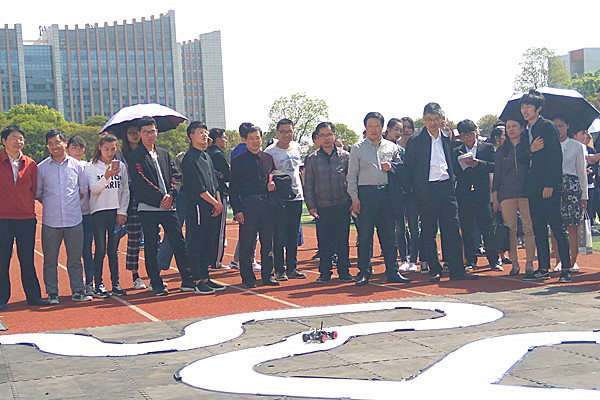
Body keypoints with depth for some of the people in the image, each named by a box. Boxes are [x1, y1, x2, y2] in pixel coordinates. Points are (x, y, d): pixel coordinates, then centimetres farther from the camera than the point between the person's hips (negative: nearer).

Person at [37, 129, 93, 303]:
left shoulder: (76, 165, 5)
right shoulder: (41, 168, 2)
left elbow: (83, 188, 15)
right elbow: (37, 193, 9)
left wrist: (73, 203, 7)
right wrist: (49, 206, 2)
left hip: (74, 220, 1)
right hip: (50, 222, -1)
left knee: (75, 258, 7)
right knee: (50, 260, 3)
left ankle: (78, 291, 15)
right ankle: (52, 293, 12)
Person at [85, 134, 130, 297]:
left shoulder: (121, 166, 10)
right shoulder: (91, 167, 2)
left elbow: (125, 191, 10)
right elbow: (94, 189, -9)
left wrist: (122, 212, 2)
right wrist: (107, 176, -25)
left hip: (116, 213, 2)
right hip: (98, 212, -2)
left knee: (113, 251, 5)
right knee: (100, 251, -3)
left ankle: (116, 284, 12)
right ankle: (98, 285, 4)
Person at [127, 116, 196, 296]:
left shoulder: (164, 154, 17)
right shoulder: (135, 156, -1)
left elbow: (173, 175, 13)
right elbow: (141, 182, -10)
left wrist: (171, 194, -6)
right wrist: (160, 197, -14)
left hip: (168, 206, 4)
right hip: (148, 208, -4)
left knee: (179, 243, 1)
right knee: (151, 247, 1)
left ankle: (188, 281, 5)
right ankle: (156, 284, 8)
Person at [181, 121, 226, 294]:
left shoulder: (207, 157, 19)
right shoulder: (189, 158, -7)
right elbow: (198, 188, -12)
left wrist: (219, 202, 5)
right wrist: (215, 203, -9)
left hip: (213, 208, 8)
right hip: (198, 207, -8)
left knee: (208, 244, 10)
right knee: (196, 244, -4)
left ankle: (205, 278, 16)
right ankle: (198, 281, -2)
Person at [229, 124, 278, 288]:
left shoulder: (268, 158, 13)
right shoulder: (238, 161, 1)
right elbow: (233, 188, -1)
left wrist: (273, 185, -3)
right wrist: (237, 211, -9)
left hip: (267, 204, 4)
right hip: (248, 205, -4)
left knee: (268, 242, 7)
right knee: (247, 243, -1)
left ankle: (267, 275, 17)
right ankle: (248, 277, 8)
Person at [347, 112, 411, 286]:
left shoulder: (392, 147, 14)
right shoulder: (357, 149, 9)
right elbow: (352, 175, 5)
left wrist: (392, 167, -5)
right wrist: (354, 198, -4)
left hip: (386, 193, 2)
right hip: (366, 193, -2)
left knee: (389, 235, 3)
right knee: (364, 235, -2)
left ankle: (393, 272, 8)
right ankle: (364, 273, 4)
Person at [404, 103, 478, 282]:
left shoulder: (447, 139, 14)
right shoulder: (415, 141, 0)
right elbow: (409, 167, 1)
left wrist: (452, 177, 9)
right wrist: (416, 188, -3)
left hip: (446, 188, 4)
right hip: (427, 191, -4)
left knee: (452, 230, 0)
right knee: (428, 232, 1)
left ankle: (457, 270, 2)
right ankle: (434, 269, 10)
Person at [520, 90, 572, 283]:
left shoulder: (548, 126, -4)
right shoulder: (527, 131, 18)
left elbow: (555, 156, -10)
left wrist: (550, 184, -16)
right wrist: (531, 149, -6)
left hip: (549, 186, -7)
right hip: (533, 187, 7)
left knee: (558, 227, -7)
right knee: (538, 229, 7)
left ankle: (566, 268, -3)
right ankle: (543, 268, 11)